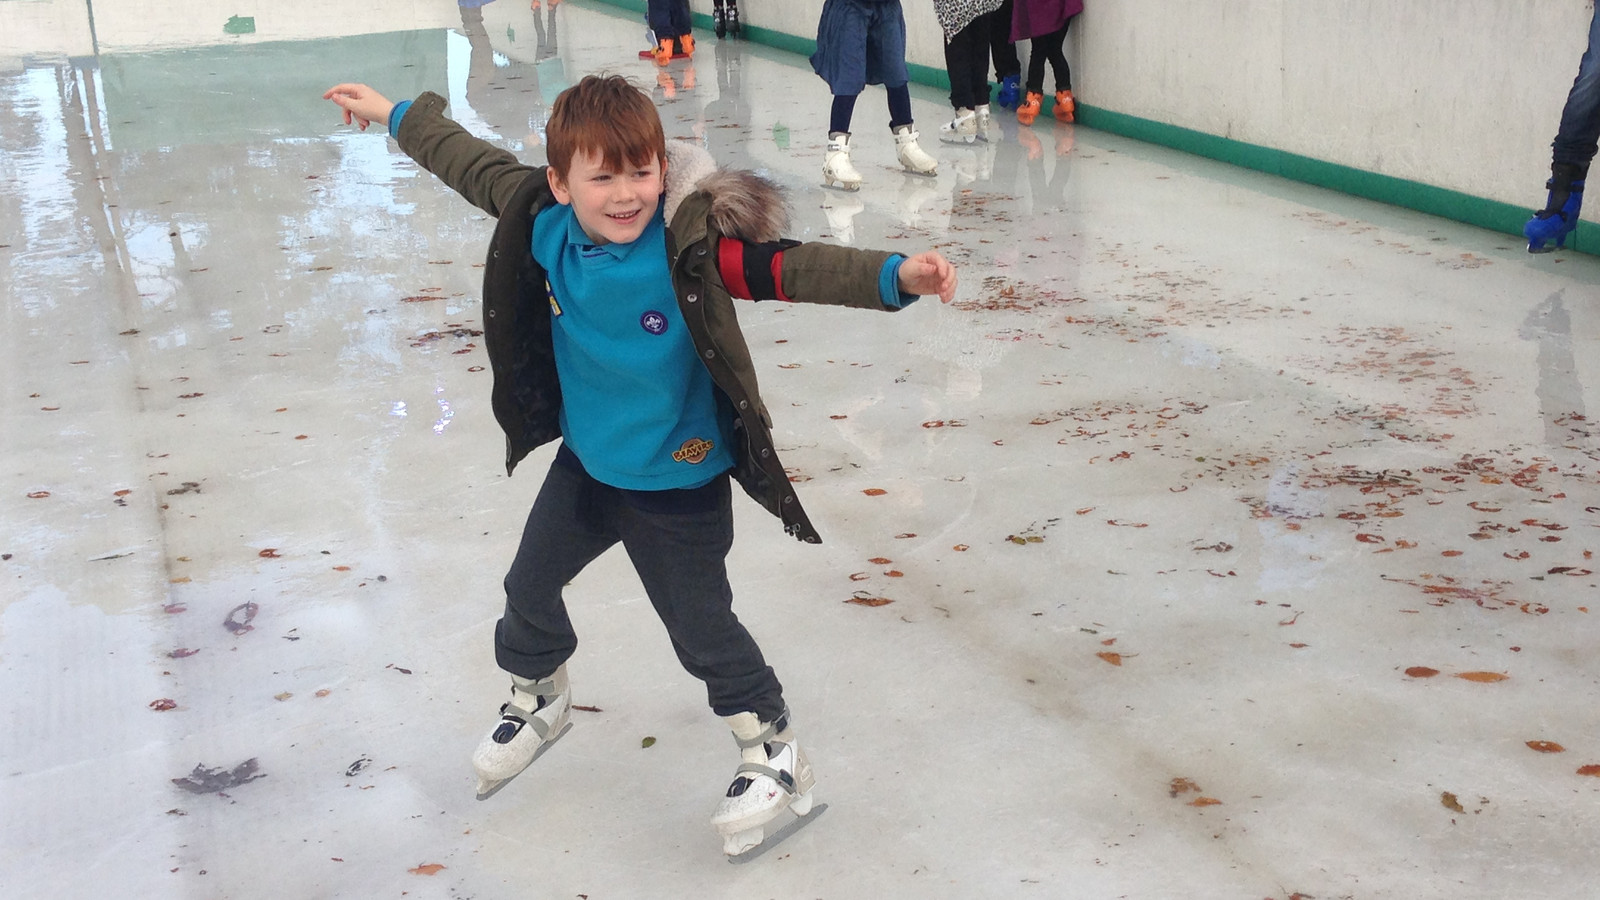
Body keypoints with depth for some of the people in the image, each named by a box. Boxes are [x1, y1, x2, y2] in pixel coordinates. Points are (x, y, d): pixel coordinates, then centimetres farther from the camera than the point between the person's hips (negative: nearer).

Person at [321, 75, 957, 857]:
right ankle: (536, 701, 53)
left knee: (700, 626, 2)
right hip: (586, 461, 7)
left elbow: (790, 268, -39)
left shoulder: (690, 244, -28)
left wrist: (896, 276, -54)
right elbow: (474, 165, 4)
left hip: (679, 481, -6)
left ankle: (774, 755, 25)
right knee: (529, 587, 23)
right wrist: (394, 115, 16)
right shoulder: (545, 223, -13)